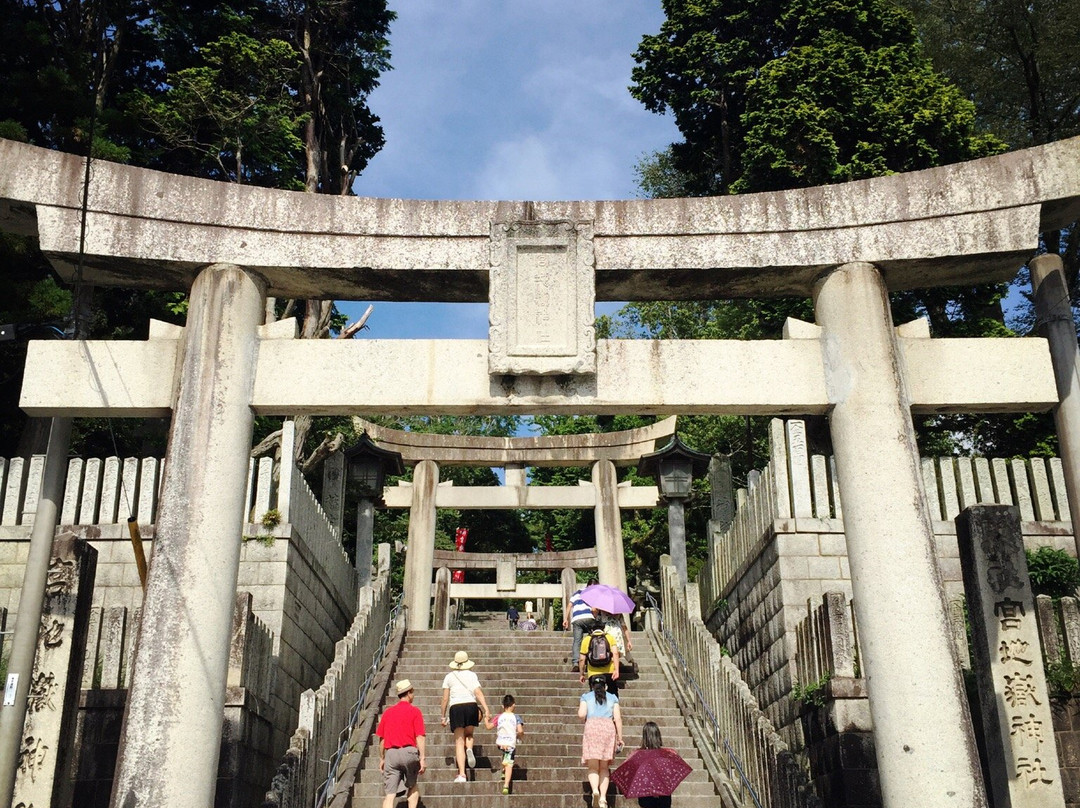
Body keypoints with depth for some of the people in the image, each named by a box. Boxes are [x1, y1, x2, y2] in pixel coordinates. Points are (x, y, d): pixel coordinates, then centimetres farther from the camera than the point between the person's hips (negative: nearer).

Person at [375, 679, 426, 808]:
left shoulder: (387, 712, 11)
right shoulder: (414, 711, 0)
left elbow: (381, 738, 13)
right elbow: (420, 737, -7)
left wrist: (382, 759, 21)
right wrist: (422, 758, -7)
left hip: (390, 753, 2)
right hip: (408, 752, -2)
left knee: (389, 794, -1)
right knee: (412, 787, 21)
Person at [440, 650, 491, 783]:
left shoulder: (449, 677, 10)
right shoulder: (471, 675, 8)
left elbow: (445, 699, 8)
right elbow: (478, 693, -3)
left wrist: (443, 716, 14)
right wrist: (486, 710, -9)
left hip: (456, 708, 0)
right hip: (471, 706, 0)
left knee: (459, 742, 1)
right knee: (468, 734, 24)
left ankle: (461, 774, -9)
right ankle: (469, 749, -10)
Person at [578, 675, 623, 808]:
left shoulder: (586, 696, 17)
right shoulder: (612, 697, 20)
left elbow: (581, 715, 2)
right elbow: (617, 718, 10)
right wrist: (620, 738, 12)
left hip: (592, 726, -1)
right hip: (608, 727, 1)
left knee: (593, 767, -3)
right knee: (604, 767, 7)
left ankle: (595, 790, -28)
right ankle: (603, 797, -6)